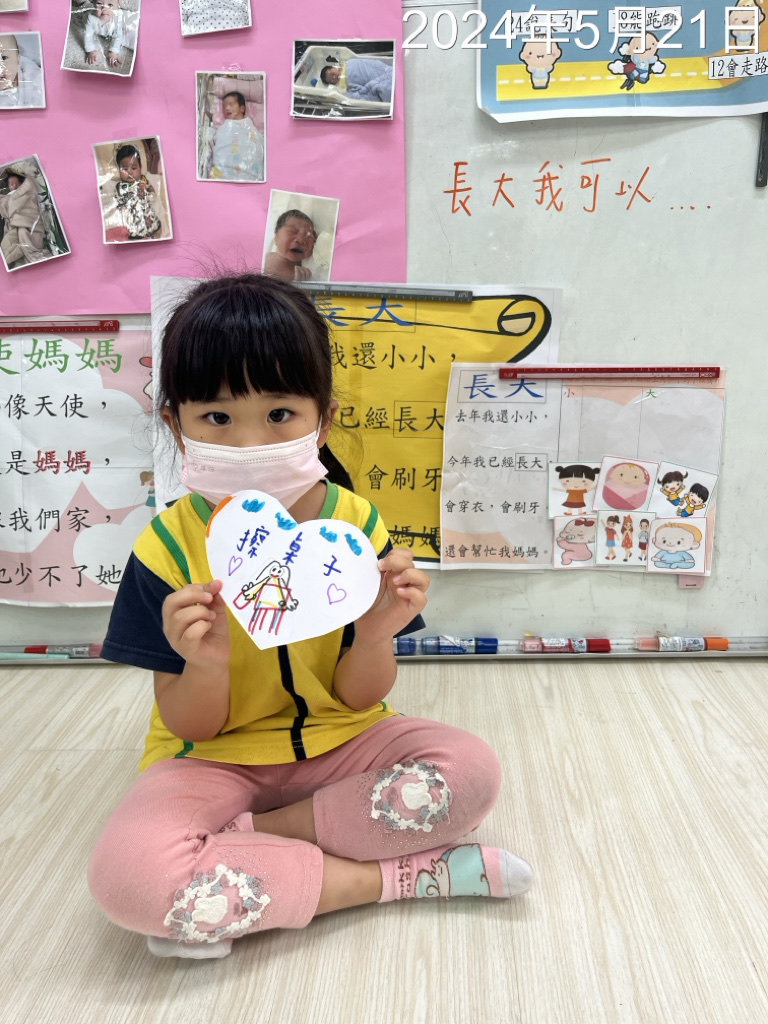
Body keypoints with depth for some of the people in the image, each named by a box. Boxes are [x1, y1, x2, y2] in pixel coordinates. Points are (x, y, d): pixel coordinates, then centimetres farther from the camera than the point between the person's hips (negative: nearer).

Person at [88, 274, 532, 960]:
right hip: (216, 758, -1)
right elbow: (191, 728, -8)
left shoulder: (355, 524, -10)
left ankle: (241, 840, -14)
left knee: (471, 771, -23)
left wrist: (376, 634, -28)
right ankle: (405, 876, -16)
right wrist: (206, 662, -31)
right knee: (126, 873, -31)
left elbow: (358, 699, -5)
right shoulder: (169, 546, -13)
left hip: (338, 743, 2)